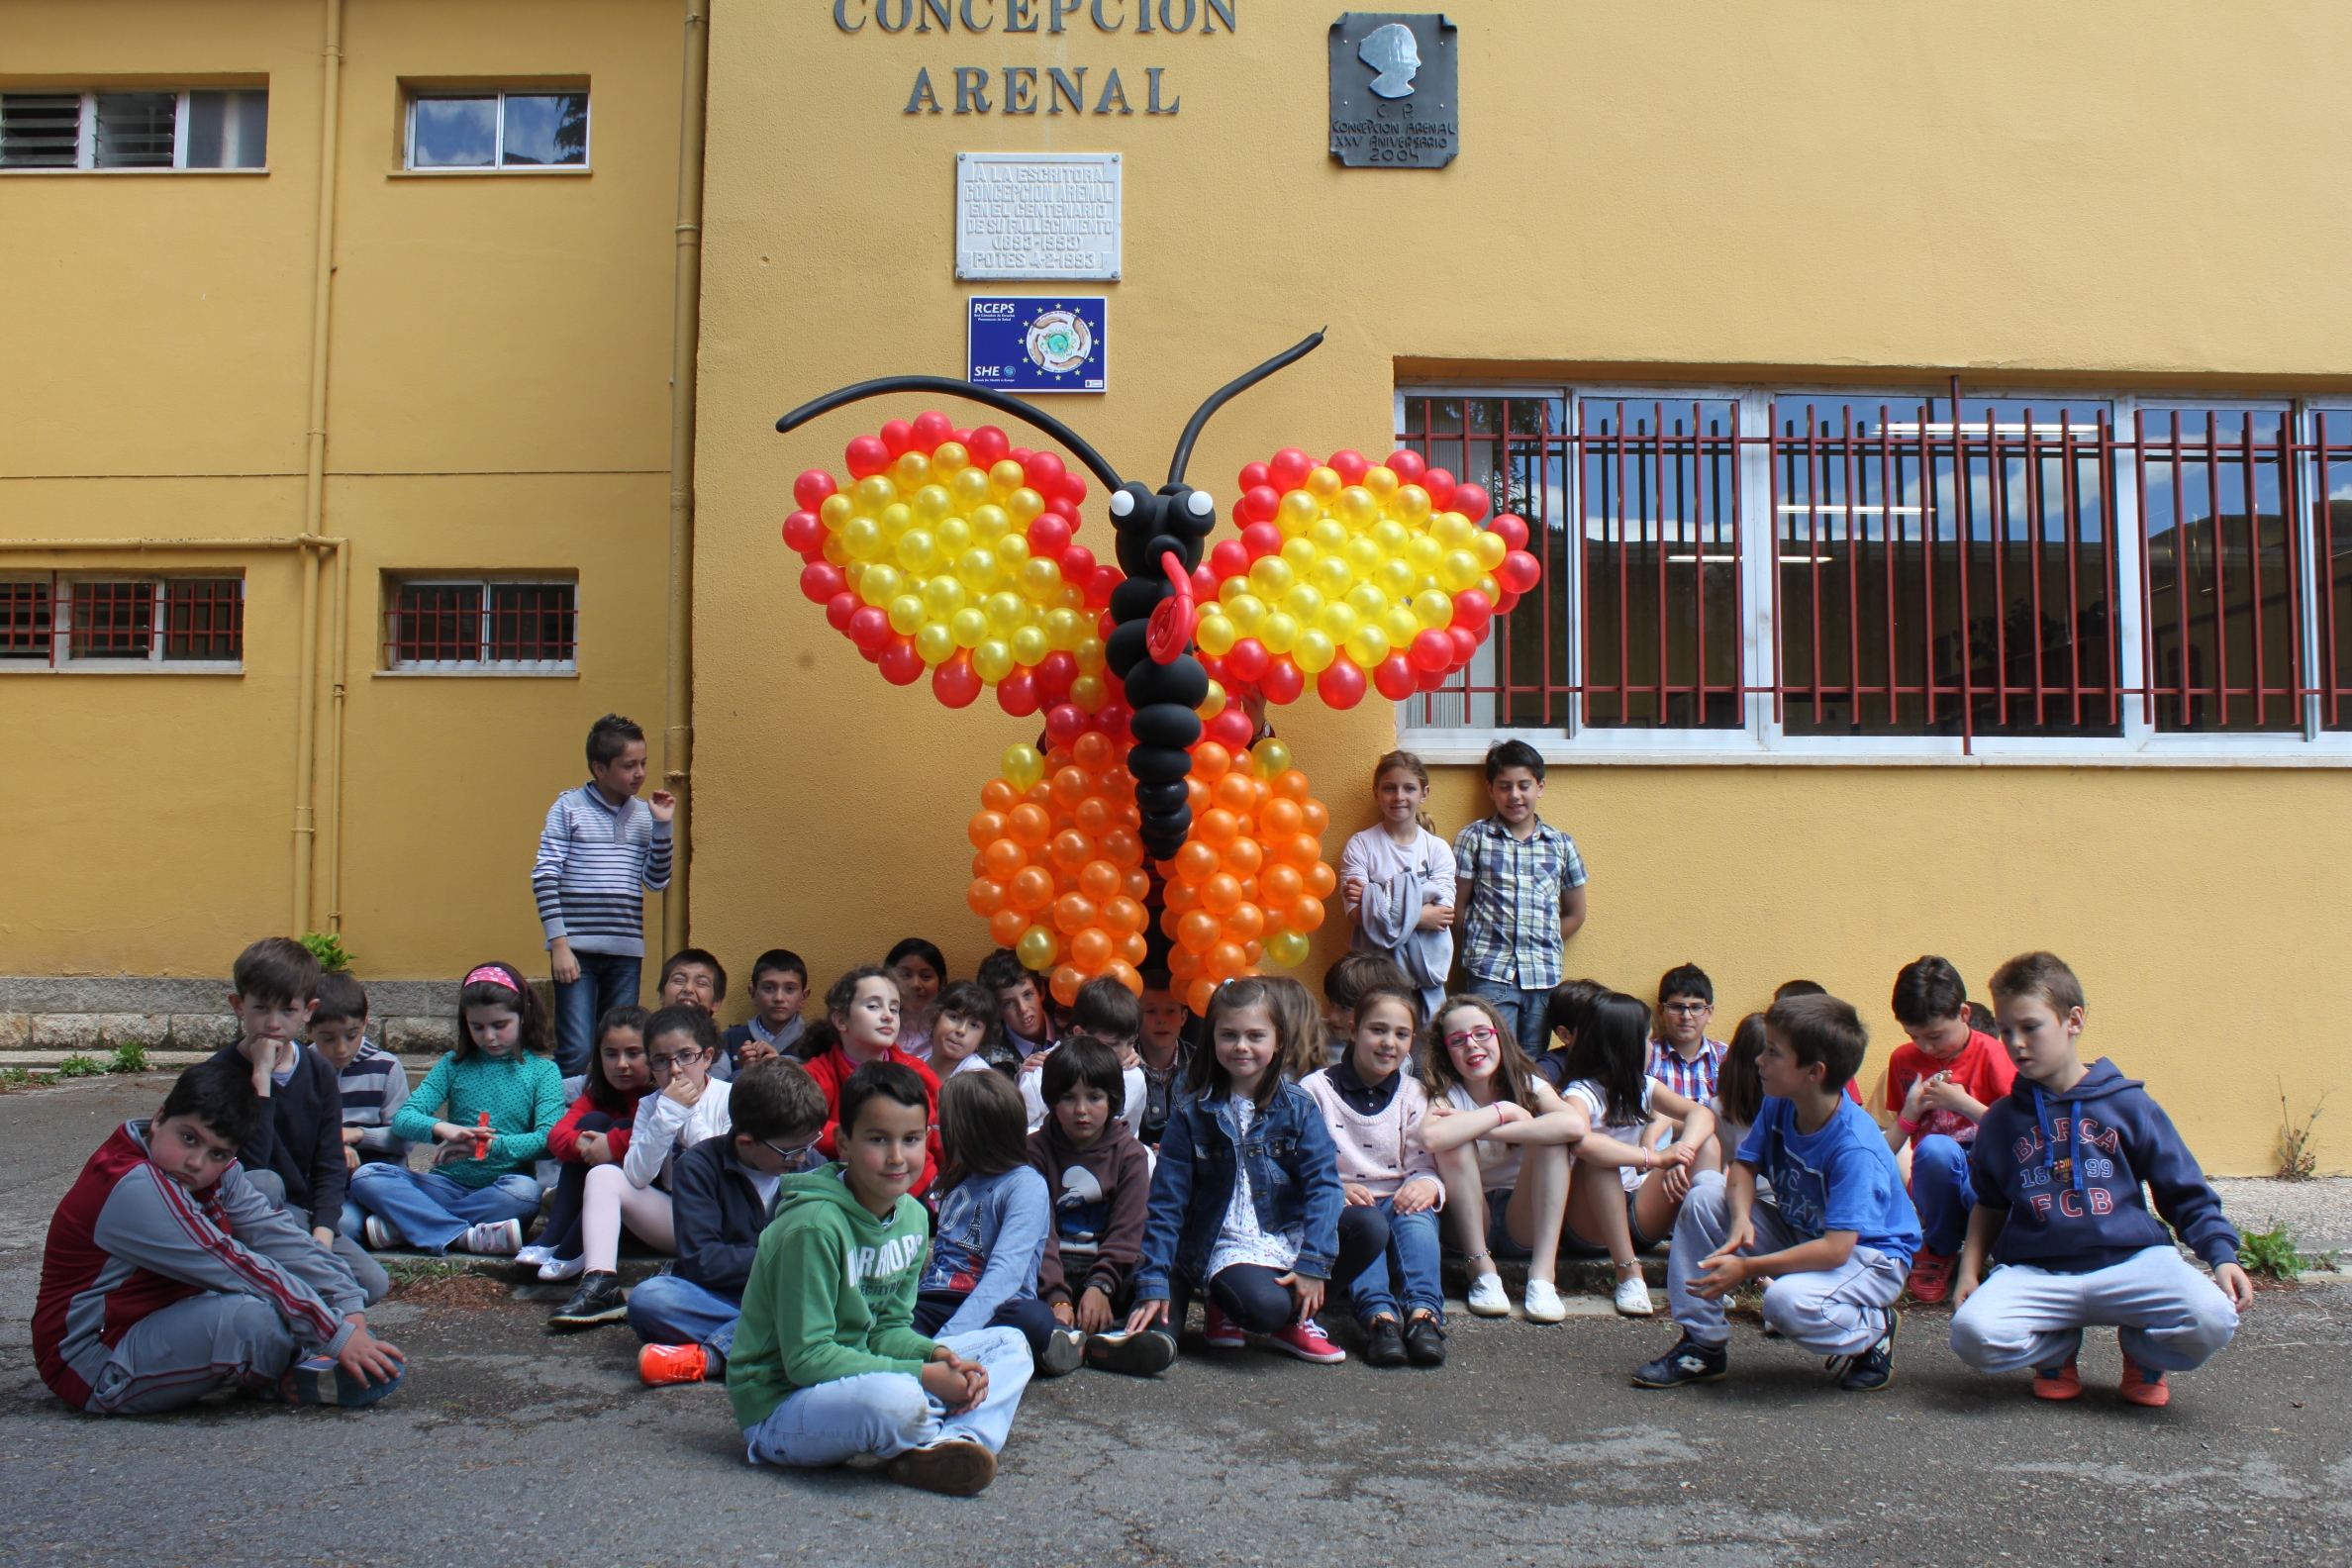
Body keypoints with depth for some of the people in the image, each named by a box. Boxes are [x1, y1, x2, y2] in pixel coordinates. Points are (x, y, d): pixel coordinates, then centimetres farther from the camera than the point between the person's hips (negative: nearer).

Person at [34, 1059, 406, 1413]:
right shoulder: (131, 1186, -27)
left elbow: (276, 1235, -8)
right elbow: (236, 1271, -28)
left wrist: (351, 1305, -20)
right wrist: (338, 1335, -27)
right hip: (95, 1368, -9)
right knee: (250, 1316, -34)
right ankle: (289, 1380, -2)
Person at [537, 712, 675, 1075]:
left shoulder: (645, 814, 8)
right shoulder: (569, 808, -2)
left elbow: (656, 882, 5)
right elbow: (544, 877, -4)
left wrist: (662, 826, -5)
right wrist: (559, 943, -10)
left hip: (627, 953, 4)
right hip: (577, 950, -4)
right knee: (576, 1053, -8)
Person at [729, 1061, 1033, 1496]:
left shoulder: (912, 1216, 1)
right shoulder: (814, 1227, -24)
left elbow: (889, 1327, 7)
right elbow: (805, 1358, -24)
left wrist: (937, 1354, -15)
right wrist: (922, 1375, -25)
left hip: (859, 1375, 9)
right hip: (781, 1405, -8)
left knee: (1009, 1346, 5)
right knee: (897, 1400, -39)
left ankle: (945, 1448, -20)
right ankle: (952, 1433, -6)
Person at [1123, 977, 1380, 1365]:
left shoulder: (1299, 1107, 1)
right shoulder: (1192, 1116, -1)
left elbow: (1322, 1183, -7)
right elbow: (1166, 1204, 0)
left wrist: (1313, 1264, -19)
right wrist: (1153, 1284, -7)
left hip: (1291, 1238, 3)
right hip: (1225, 1249, -3)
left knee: (1373, 1231, -23)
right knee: (1264, 1307, -35)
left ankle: (1295, 1318, -4)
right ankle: (1228, 1303, 2)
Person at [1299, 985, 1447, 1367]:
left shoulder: (1414, 1095, 10)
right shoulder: (1316, 1089, 2)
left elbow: (1424, 1167, 4)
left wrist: (1427, 1185, -21)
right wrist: (1333, 1189, -22)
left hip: (1397, 1204, 2)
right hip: (1335, 1208, -2)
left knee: (1416, 1217, -33)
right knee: (1365, 1220, -36)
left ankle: (1424, 1312, -47)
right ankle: (1377, 1315, -50)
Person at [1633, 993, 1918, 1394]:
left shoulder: (1855, 1148, -31)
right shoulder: (1778, 1106, -10)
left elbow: (1836, 1249, -34)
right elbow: (1744, 1165, -2)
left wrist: (1746, 1268, -34)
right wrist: (1741, 1218, -25)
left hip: (1866, 1254, -7)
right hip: (1800, 1233, 7)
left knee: (1787, 1301, -37)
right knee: (1705, 1191, -10)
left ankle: (1874, 1330, 0)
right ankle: (1702, 1344, -3)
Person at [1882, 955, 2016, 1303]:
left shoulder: (1990, 1054, -4)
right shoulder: (1904, 1061, 7)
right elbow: (1888, 1148, 11)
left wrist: (1963, 1103, -17)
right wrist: (1911, 1111, -8)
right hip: (1937, 1187, 2)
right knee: (1935, 1147, -35)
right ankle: (1939, 1250, -8)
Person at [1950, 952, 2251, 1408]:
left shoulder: (2129, 1105, 6)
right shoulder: (2001, 1120, 12)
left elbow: (2188, 1196, 9)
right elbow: (1990, 1205, 24)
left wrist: (2223, 1256, -6)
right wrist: (1970, 1269, 11)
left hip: (2130, 1260, -1)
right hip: (2036, 1272, 1)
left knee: (2212, 1320, -31)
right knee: (1974, 1334, -30)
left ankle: (2143, 1352, 8)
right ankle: (2059, 1350, 8)